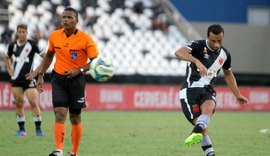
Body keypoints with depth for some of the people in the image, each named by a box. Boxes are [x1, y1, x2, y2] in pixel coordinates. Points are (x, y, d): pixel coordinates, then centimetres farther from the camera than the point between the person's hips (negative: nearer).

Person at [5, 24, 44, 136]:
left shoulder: (32, 45, -6)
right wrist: (10, 70, 11)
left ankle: (38, 128, -5)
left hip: (28, 78, -4)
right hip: (16, 79, 4)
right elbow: (7, 59, 27)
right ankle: (21, 129, 11)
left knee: (33, 102, -11)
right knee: (19, 103, 4)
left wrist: (35, 72, -8)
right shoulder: (12, 46, 7)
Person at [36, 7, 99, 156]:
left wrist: (79, 70, -25)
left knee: (75, 118, 7)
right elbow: (49, 55, 18)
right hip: (58, 78, 2)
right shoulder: (54, 36, 1)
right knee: (60, 114, -15)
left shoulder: (85, 39, -11)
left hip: (76, 80, -2)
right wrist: (41, 75, 14)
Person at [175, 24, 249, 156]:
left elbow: (228, 75, 30)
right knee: (203, 128, -18)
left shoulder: (225, 55, 10)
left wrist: (238, 95, 30)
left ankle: (196, 132, -59)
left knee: (209, 107, -34)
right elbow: (179, 52, -29)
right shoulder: (198, 46, -8)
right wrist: (197, 61, -46)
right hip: (190, 89, -3)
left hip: (207, 91, 3)